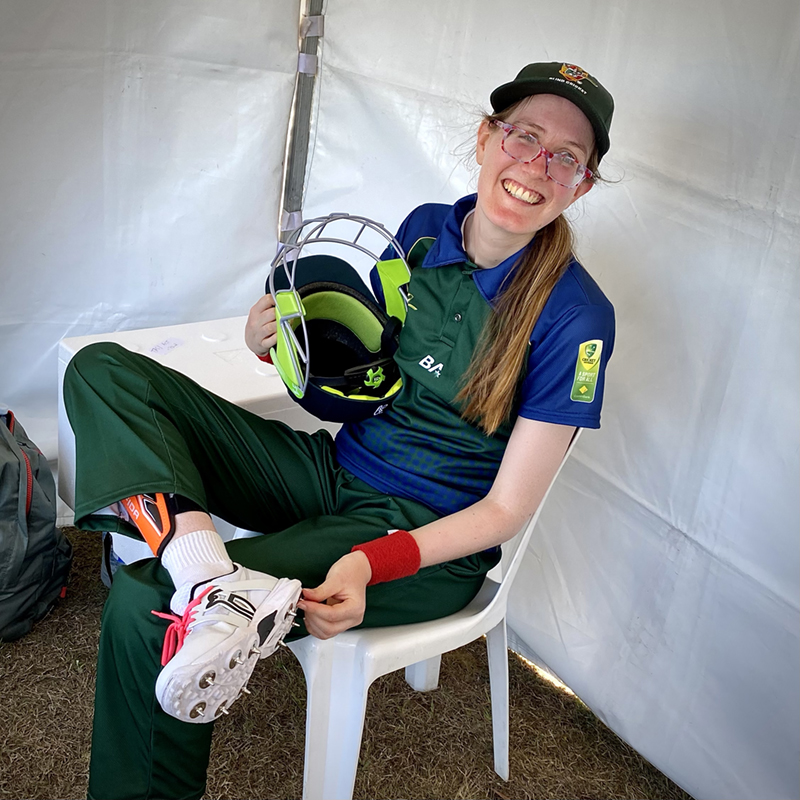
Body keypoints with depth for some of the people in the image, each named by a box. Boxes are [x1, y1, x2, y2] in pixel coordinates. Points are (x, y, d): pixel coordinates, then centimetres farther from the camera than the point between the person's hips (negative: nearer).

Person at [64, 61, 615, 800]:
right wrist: (281, 345, -7)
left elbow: (506, 508, -13)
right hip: (335, 469, 7)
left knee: (146, 601, -22)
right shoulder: (423, 230, 1)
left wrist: (371, 564, -28)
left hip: (431, 537, -6)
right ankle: (208, 572, -28)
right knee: (101, 371, -6)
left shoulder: (575, 317, -16)